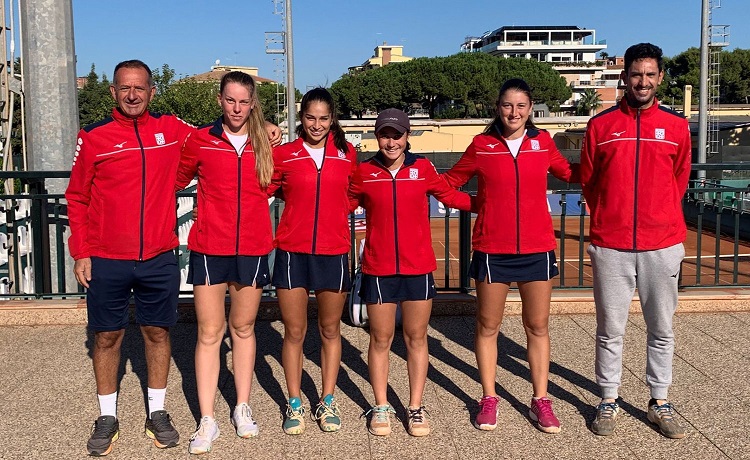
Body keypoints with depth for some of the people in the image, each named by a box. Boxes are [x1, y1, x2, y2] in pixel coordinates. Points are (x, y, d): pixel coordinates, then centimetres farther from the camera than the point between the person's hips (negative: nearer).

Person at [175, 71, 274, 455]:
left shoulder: (266, 144, 4)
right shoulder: (201, 140, 1)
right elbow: (175, 179, 12)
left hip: (252, 249, 1)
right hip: (209, 249, -1)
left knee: (243, 328, 13)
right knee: (209, 332, 2)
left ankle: (242, 408, 27)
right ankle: (207, 420, 10)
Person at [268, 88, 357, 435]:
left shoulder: (347, 154, 4)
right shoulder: (283, 154, 0)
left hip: (333, 253, 1)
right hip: (292, 252, -1)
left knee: (330, 330, 12)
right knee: (294, 332, 6)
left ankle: (327, 402, 26)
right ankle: (294, 404, 21)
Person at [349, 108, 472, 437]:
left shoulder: (422, 168, 0)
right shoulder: (365, 172, 0)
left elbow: (450, 196, 11)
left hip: (418, 267, 0)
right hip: (378, 269, 0)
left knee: (416, 338, 9)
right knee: (380, 339, 8)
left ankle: (416, 407, 22)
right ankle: (381, 407, 23)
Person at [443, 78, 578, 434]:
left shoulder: (542, 142, 3)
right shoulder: (482, 145, 0)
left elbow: (570, 174, 19)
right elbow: (451, 181, 12)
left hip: (537, 249, 1)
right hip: (492, 250, -1)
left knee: (538, 326, 8)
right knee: (487, 326, 7)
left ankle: (540, 400, 20)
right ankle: (489, 398, 21)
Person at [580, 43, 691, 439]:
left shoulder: (676, 126, 5)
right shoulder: (600, 125, 2)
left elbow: (680, 180, 15)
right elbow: (588, 181, 10)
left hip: (663, 245, 1)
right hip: (610, 246, -1)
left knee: (662, 330, 9)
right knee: (610, 329, 6)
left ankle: (660, 402, 23)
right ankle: (609, 401, 20)